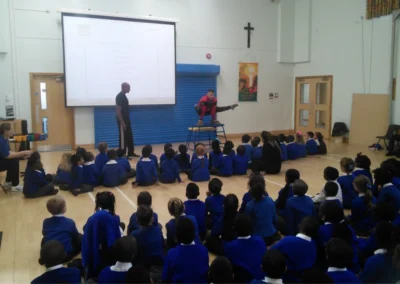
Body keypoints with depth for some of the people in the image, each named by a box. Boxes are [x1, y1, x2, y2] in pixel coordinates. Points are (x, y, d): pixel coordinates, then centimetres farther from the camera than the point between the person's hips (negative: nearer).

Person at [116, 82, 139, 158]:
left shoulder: (124, 96, 13)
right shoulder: (119, 96, -17)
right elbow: (118, 111, -20)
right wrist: (122, 122, -22)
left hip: (127, 120, 10)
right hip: (122, 121, -10)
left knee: (130, 137, 14)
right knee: (123, 138, -4)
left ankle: (131, 153, 24)